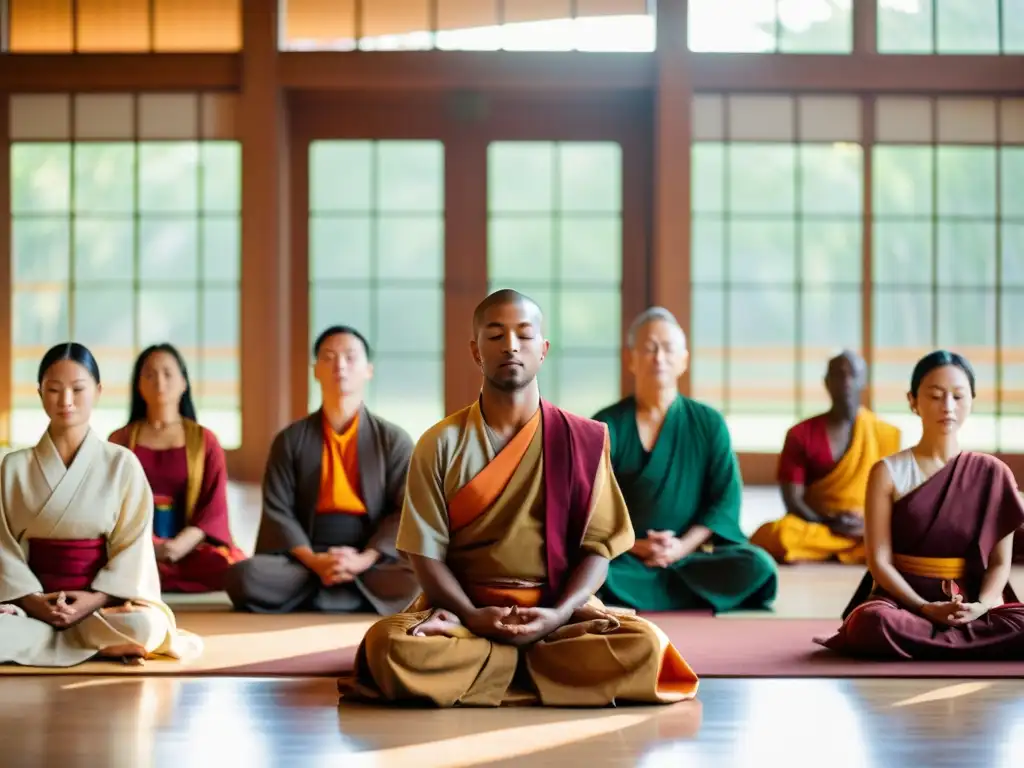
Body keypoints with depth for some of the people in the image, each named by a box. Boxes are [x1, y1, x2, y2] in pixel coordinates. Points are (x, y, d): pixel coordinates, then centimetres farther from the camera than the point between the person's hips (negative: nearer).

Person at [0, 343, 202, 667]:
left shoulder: (122, 464, 3)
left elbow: (133, 545, -2)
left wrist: (96, 599, -16)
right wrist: (32, 602, -15)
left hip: (104, 602, 0)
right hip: (33, 605, 0)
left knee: (144, 626, -36)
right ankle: (102, 642, -17)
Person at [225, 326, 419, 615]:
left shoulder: (394, 440, 9)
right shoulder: (290, 440, 12)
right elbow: (277, 510, 2)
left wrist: (363, 560, -17)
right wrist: (313, 561, -16)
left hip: (373, 563, 0)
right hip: (304, 561, 0)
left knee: (415, 581, -35)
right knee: (245, 575, -31)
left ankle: (308, 596, -19)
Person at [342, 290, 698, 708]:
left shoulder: (582, 440, 4)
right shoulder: (441, 442, 3)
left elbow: (597, 546, 1)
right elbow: (426, 552, -1)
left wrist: (558, 616, -17)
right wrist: (472, 617, -18)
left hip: (557, 609, 2)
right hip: (465, 610, -1)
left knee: (644, 645, -29)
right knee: (389, 645, -32)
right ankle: (543, 663, -15)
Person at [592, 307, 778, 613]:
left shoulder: (708, 423, 8)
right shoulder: (606, 426, 4)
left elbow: (726, 498, 1)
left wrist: (683, 547, -14)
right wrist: (634, 546, -19)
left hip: (696, 553, 2)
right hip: (626, 558, -2)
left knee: (756, 566, -29)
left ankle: (635, 600, -21)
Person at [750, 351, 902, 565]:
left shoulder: (886, 434, 7)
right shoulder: (800, 435, 6)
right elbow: (792, 499, -1)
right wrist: (828, 524, -19)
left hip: (869, 534, 1)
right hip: (816, 528, 0)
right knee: (776, 536, -35)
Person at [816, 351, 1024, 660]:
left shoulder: (993, 474, 6)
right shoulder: (887, 472, 1)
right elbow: (879, 560, -4)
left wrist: (980, 606, -17)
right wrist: (925, 608, -19)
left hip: (971, 605, 1)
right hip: (903, 599, -1)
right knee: (872, 622, -38)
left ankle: (921, 644, -17)